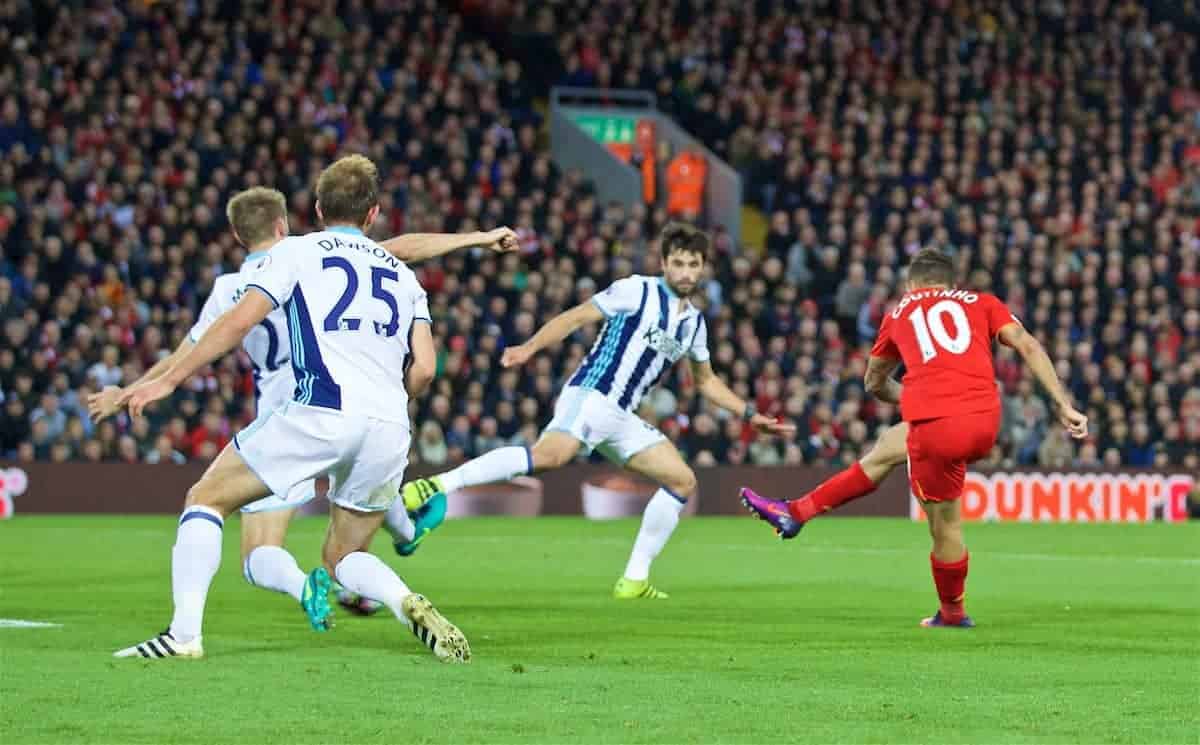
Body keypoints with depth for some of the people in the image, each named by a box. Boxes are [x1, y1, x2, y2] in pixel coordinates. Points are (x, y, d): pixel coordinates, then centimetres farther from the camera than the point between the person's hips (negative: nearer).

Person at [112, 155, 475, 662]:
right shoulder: (402, 274, 24)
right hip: (389, 427, 4)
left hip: (319, 412, -4)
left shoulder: (296, 252, 12)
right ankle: (409, 605, -10)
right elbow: (424, 367, 14)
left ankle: (184, 632, -4)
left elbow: (241, 320, -1)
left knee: (208, 498, 11)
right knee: (343, 557, 21)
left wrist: (168, 381, 1)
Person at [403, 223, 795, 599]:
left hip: (621, 418, 8)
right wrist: (530, 347, -17)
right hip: (591, 395, -8)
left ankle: (634, 580, 6)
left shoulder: (694, 321, 19)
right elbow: (575, 317, -4)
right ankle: (438, 485, -40)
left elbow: (706, 380, 34)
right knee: (551, 453, -35)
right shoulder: (638, 291, -1)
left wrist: (751, 415, 30)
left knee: (683, 481, 2)